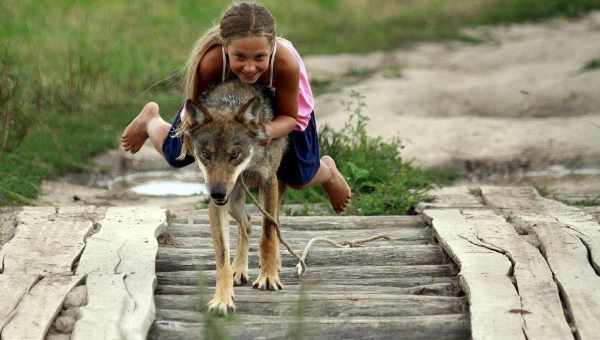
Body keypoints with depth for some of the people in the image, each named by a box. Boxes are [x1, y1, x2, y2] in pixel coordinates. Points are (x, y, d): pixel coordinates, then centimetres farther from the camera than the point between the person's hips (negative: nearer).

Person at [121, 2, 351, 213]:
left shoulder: (286, 63, -46)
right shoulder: (210, 63, -46)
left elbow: (290, 118, -26)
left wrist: (267, 132, -47)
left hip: (276, 100, 0)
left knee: (298, 179, 4)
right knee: (176, 156, 11)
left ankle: (327, 171, 44)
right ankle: (151, 120, 48)